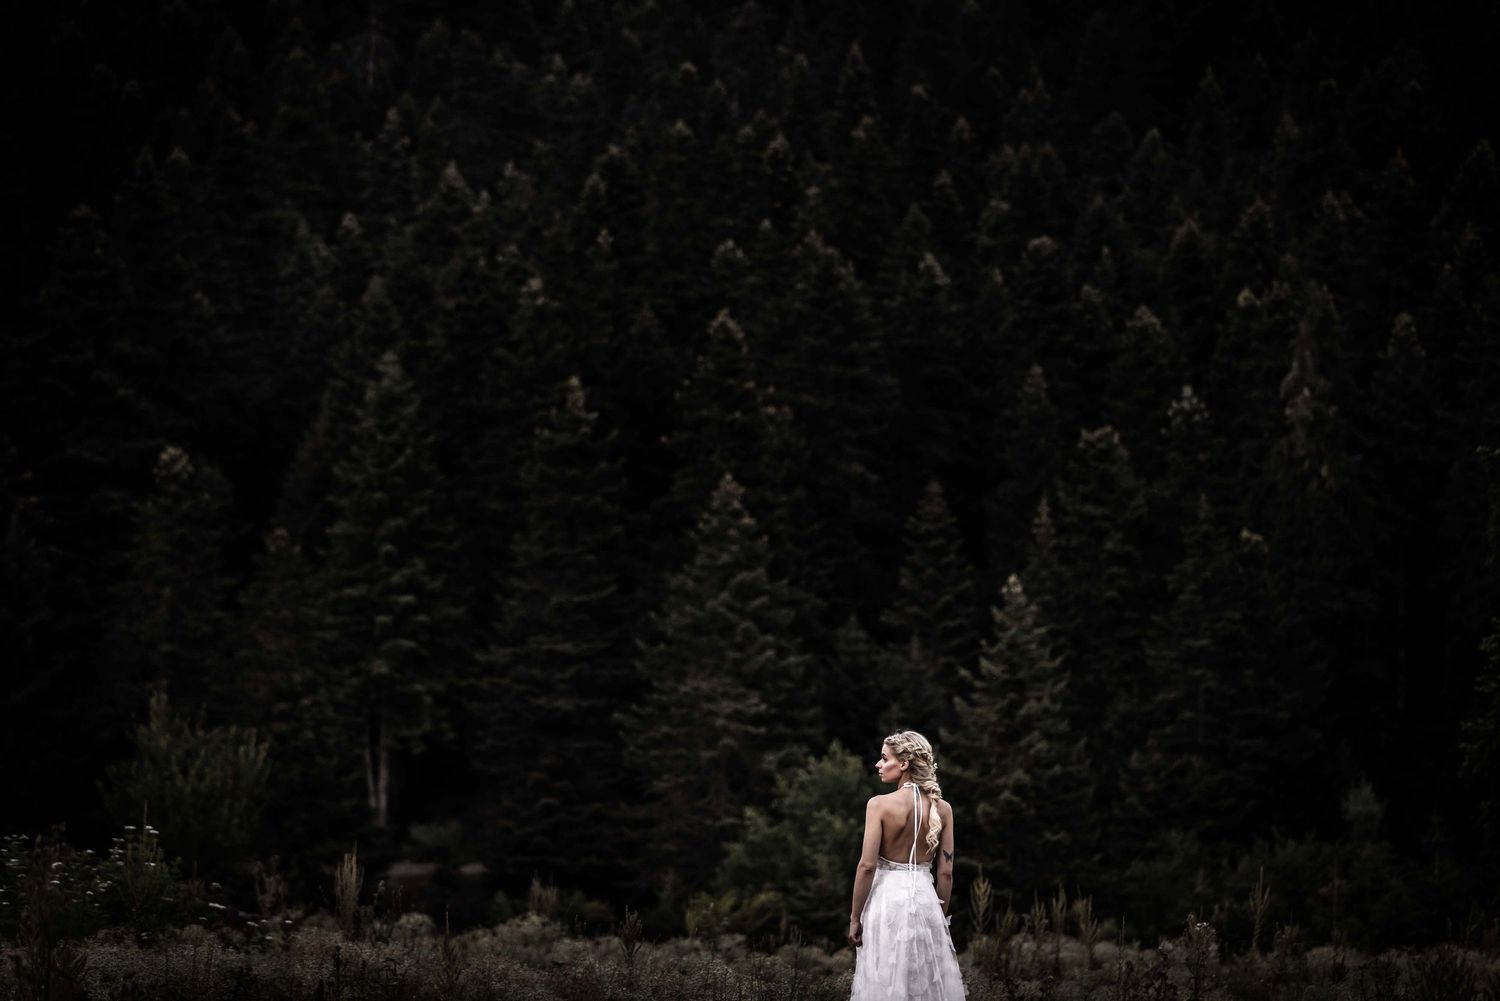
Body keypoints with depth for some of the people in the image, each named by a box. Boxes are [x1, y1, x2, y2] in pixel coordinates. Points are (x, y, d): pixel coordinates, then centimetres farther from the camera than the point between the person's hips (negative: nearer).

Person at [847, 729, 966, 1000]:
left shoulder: (879, 805, -10)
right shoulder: (942, 809, 1)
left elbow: (867, 865, -12)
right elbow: (946, 872, 2)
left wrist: (855, 918, -5)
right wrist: (941, 916, 13)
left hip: (887, 898, -3)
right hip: (925, 896, 4)